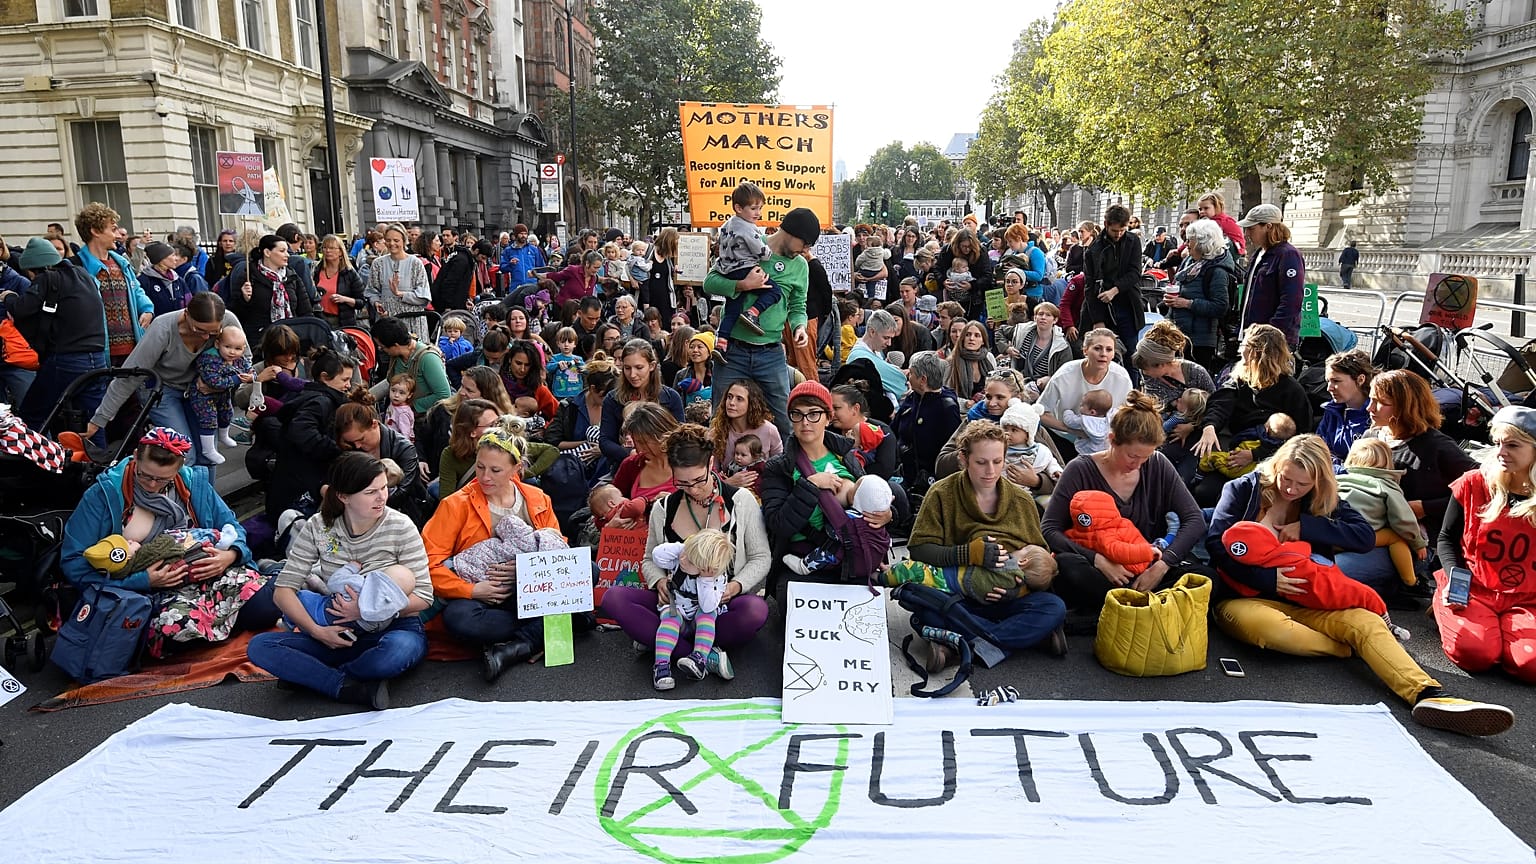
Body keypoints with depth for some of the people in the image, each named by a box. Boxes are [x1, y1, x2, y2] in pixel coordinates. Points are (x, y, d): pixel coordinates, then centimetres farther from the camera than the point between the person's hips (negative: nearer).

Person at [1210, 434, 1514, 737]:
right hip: (1243, 596, -4)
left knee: (1366, 621, -23)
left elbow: (1365, 536, 0)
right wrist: (1267, 577, -19)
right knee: (1272, 628, -39)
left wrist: (1305, 526, -9)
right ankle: (1353, 648, -15)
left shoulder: (1322, 501, 13)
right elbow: (1216, 543, -9)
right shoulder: (1243, 489, 2)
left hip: (1300, 601, 4)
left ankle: (1427, 694, -42)